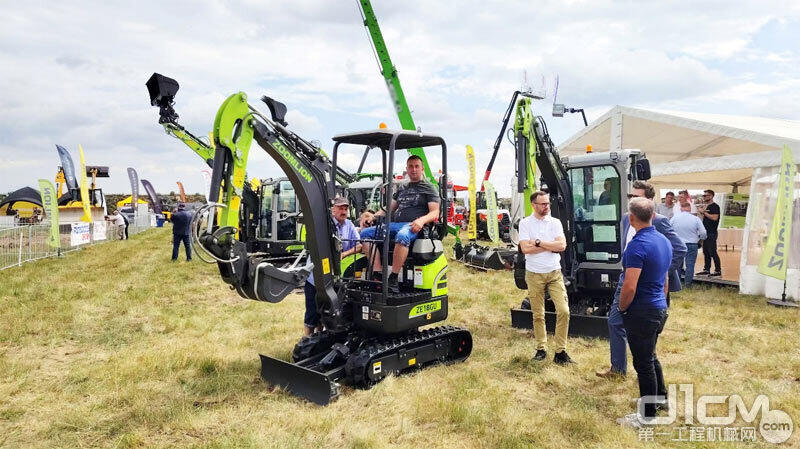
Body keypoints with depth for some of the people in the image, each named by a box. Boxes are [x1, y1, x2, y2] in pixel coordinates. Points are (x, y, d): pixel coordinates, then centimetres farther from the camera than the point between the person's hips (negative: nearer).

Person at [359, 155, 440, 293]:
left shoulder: (429, 188, 11)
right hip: (395, 224, 7)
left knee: (402, 236, -42)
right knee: (366, 233, -14)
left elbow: (435, 213, 0)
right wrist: (374, 216, 8)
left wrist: (422, 220, -22)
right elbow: (389, 209, 28)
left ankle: (393, 279, -34)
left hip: (413, 226, -6)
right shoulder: (402, 188, 28)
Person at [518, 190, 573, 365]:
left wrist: (538, 242, -13)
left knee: (563, 311, -6)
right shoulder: (525, 223, -1)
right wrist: (551, 246, -10)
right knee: (538, 314, 7)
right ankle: (541, 349, 20)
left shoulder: (555, 222, 5)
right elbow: (525, 248, -14)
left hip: (554, 273, 2)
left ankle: (560, 351, 3)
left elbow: (562, 245, -9)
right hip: (534, 275, -1)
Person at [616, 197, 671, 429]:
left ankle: (647, 414, 16)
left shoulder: (637, 245, -24)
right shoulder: (664, 241, 6)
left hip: (642, 312, -9)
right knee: (650, 356, 26)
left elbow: (630, 287, -27)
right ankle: (660, 397, 43)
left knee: (643, 362, 3)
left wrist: (622, 308, -10)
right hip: (660, 308, 9)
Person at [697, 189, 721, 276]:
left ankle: (718, 270, -3)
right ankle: (706, 269, 15)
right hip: (706, 232, 9)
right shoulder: (706, 206, 17)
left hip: (711, 233, -9)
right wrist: (701, 211, 7)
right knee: (706, 252, 10)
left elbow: (714, 217, -21)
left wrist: (704, 212, -17)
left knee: (712, 252, -8)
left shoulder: (715, 206, -9)